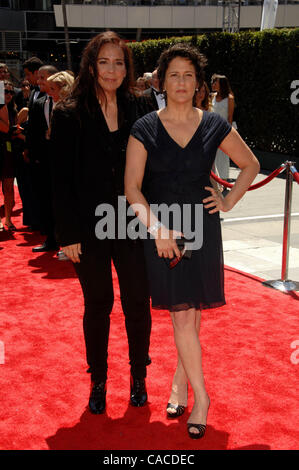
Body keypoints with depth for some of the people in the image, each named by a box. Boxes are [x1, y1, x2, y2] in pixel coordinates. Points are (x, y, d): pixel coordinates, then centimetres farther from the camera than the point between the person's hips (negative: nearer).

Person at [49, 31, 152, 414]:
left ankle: (138, 376, 30)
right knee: (97, 306, 11)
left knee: (137, 304, 9)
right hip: (90, 229, -2)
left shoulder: (139, 111, 3)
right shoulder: (69, 115, -4)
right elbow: (61, 180, -5)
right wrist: (68, 234, -9)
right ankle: (98, 381, 30)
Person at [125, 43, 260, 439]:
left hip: (202, 228, 2)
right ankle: (200, 396, 10)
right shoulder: (145, 129, -2)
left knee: (192, 312, 7)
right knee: (182, 314, -2)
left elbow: (250, 164, 15)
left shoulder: (214, 126, 2)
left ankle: (181, 378, 28)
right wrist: (157, 228, -16)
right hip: (161, 230, -1)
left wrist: (229, 202, 5)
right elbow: (132, 187, -6)